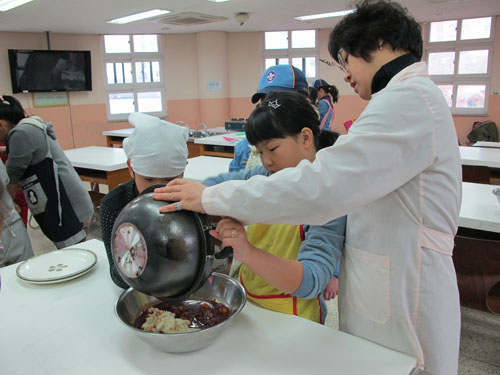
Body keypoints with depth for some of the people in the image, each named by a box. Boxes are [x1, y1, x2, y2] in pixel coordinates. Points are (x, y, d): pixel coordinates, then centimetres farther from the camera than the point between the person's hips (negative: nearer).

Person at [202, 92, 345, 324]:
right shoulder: (265, 176, -1)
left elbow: (310, 282, -28)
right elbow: (216, 183, 10)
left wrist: (247, 253, -43)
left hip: (290, 321, -6)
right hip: (247, 303, 6)